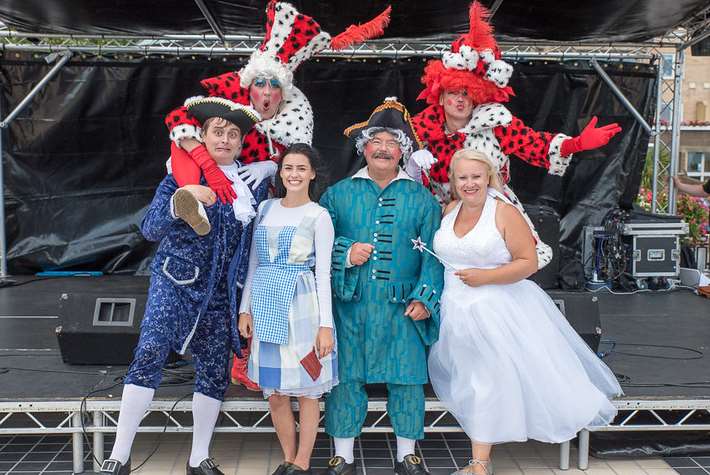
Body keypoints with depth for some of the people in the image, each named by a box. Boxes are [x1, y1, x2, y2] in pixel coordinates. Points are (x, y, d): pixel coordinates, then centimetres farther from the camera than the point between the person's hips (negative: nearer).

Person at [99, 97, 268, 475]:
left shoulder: (254, 182, 4)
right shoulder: (181, 175, -5)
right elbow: (150, 228, -15)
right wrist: (178, 201, -34)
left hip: (221, 291, 3)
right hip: (175, 280, -3)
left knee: (214, 371, 6)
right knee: (150, 352, -19)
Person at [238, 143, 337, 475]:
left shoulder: (318, 216, -2)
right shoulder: (266, 208, 11)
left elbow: (323, 273, -4)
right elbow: (254, 262, 14)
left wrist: (326, 324, -9)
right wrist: (245, 308, 9)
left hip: (301, 304, -4)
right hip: (267, 302, 4)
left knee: (307, 390, 4)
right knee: (275, 393, 9)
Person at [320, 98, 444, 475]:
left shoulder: (421, 198, 8)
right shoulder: (338, 194, 8)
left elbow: (433, 254, 3)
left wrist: (425, 297, -6)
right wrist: (345, 253, -10)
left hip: (403, 308, 0)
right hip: (349, 305, 0)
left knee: (406, 379, 7)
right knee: (345, 377, 4)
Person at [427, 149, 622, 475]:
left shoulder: (504, 213, -9)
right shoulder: (449, 211, 7)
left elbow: (528, 262, -12)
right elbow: (440, 254, 23)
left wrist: (484, 277, -19)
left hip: (499, 310, -5)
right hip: (458, 311, 5)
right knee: (478, 384, 11)